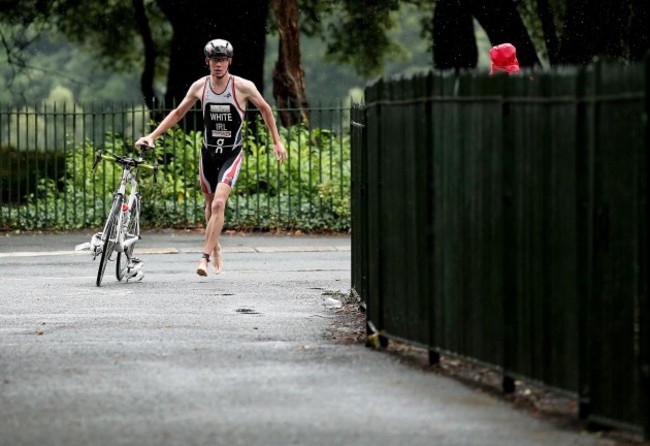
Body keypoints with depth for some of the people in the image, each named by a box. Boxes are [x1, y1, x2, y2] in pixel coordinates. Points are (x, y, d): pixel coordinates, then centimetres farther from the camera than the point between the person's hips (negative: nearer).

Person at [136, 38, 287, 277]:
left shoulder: (243, 87, -12)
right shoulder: (200, 86, -3)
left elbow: (265, 109, 5)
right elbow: (178, 113, 9)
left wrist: (277, 142, 8)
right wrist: (152, 136, 2)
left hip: (231, 154, -4)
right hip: (208, 152, 4)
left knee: (219, 204, -19)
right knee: (211, 204, 15)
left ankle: (205, 257, -22)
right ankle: (215, 247, 39)